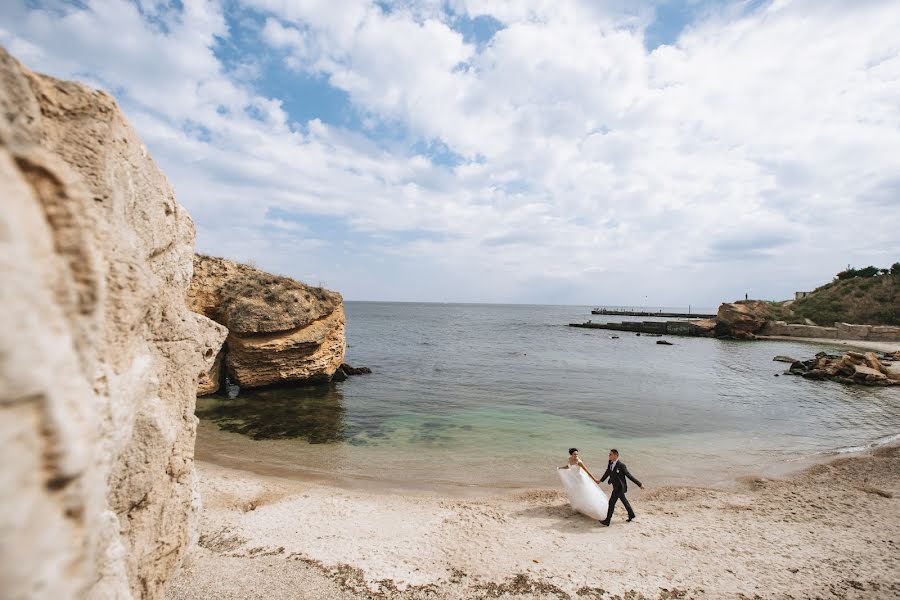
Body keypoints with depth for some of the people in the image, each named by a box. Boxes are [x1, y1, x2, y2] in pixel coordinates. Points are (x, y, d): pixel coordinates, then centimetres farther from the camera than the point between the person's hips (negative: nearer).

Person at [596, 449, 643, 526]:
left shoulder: (621, 465, -27)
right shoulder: (610, 463, -3)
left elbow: (629, 476, -18)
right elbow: (608, 472, 13)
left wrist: (640, 484, -15)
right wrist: (601, 480, 26)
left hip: (620, 487, -8)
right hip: (616, 486, 8)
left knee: (611, 502, -6)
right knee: (624, 500, 23)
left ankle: (607, 521, 1)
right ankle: (631, 515, 43)